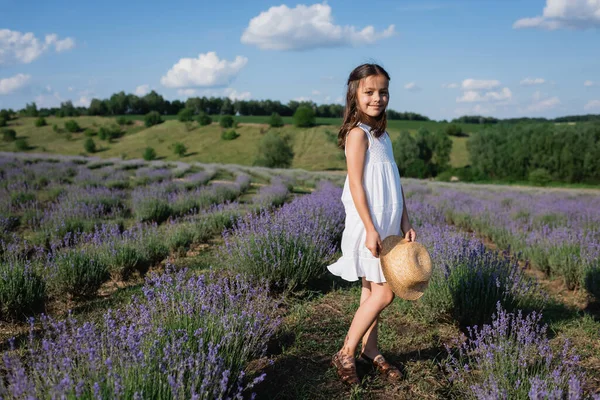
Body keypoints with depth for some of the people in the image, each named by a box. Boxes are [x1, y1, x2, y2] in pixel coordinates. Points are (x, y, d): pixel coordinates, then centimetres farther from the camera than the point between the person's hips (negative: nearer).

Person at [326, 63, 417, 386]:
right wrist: (370, 229, -20)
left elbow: (395, 183, 13)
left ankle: (370, 350, 26)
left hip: (387, 226, 8)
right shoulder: (358, 133, -12)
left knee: (372, 290, 14)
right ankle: (345, 354, 7)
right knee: (383, 293, -4)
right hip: (369, 225, -8)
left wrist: (405, 223, 10)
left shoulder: (382, 134, 14)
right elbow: (355, 185, -17)